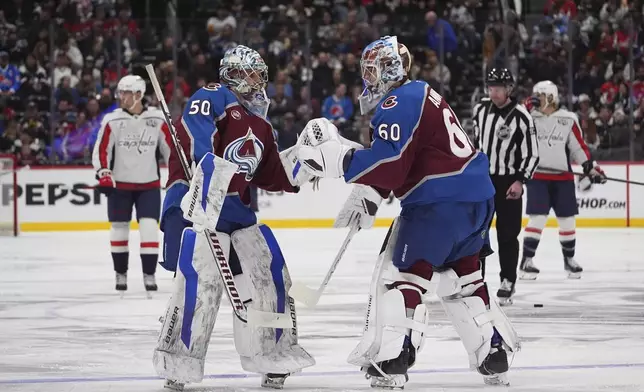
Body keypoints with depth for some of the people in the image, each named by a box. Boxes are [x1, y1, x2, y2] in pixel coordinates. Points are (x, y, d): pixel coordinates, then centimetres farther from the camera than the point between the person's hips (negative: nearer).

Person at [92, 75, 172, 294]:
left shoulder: (157, 119, -5)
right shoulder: (112, 120, -5)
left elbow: (170, 148, 2)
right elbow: (101, 150, -5)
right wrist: (104, 175, -16)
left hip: (149, 185, 0)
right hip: (119, 185, 1)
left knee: (149, 228, -7)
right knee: (119, 229, 6)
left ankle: (149, 275, 0)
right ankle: (120, 274, 20)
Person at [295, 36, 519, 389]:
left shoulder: (398, 103, -11)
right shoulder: (421, 95, 21)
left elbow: (389, 162, -22)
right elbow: (399, 163, 25)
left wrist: (334, 155, -19)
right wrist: (367, 197, 20)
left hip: (439, 201, -10)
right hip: (477, 198, 10)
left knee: (400, 273, -4)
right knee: (462, 276, 23)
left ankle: (391, 360, -11)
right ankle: (493, 351, 22)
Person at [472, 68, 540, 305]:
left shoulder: (521, 117, -14)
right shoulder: (481, 109, 3)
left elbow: (532, 154, -13)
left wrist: (520, 181, -21)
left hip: (508, 182, -5)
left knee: (507, 234, -1)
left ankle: (508, 282, 8)